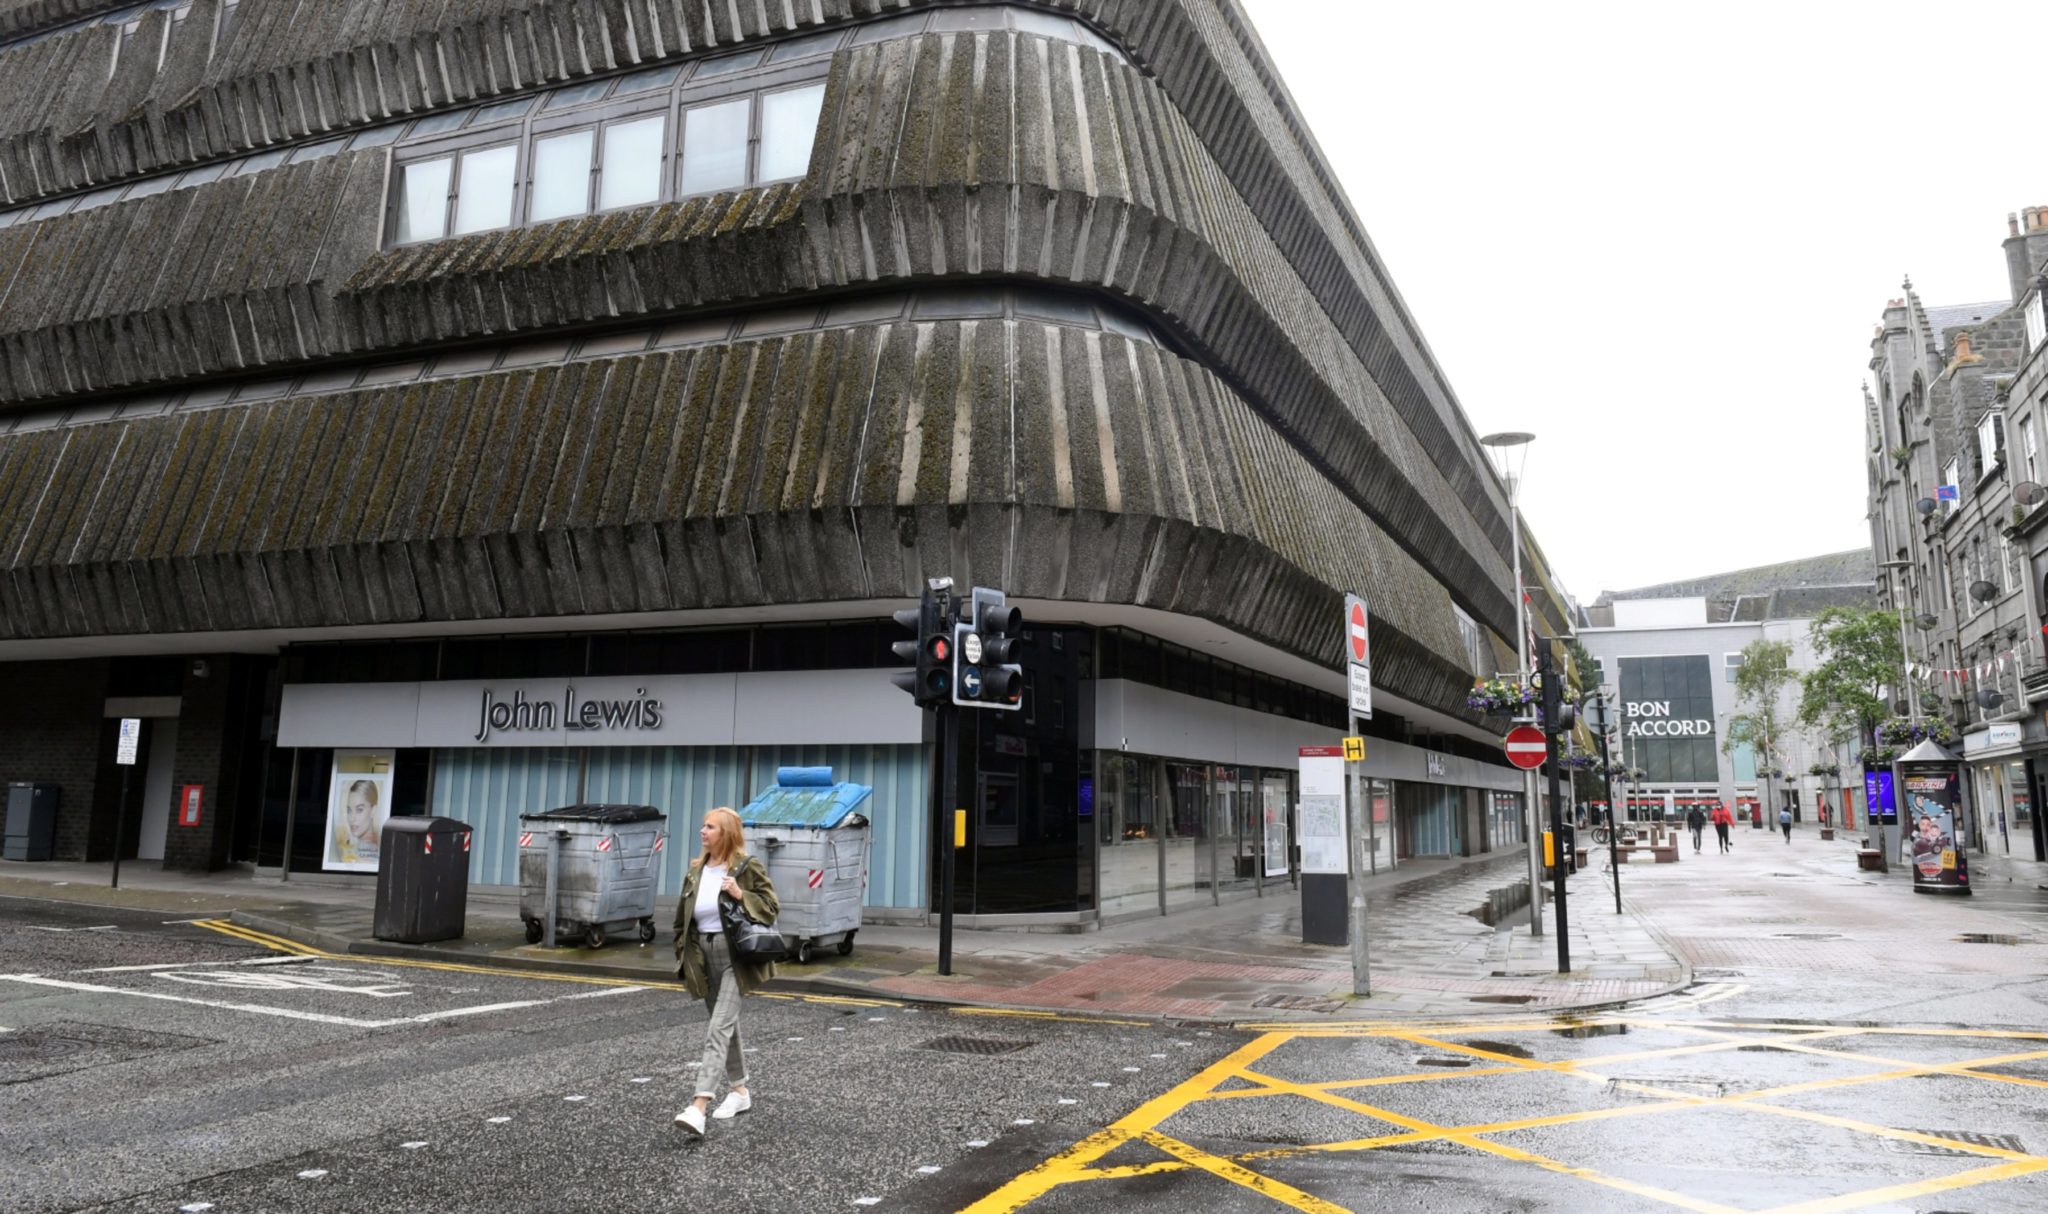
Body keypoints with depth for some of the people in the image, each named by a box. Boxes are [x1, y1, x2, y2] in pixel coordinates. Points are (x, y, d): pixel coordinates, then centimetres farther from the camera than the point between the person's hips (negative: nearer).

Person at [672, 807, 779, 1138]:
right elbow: (682, 918, 19)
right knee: (727, 1025, 17)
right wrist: (684, 956, 13)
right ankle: (739, 1090, 32)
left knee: (719, 1029, -14)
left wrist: (741, 895, -20)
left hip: (736, 956, -6)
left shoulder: (748, 868, -7)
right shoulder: (695, 871, 10)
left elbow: (772, 907, -6)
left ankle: (699, 1105, -19)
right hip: (705, 957, 7)